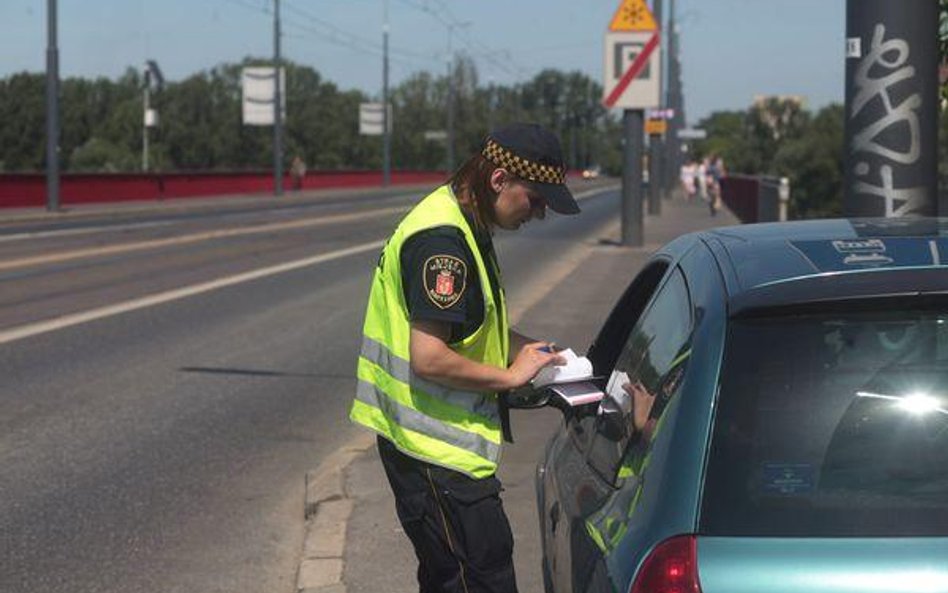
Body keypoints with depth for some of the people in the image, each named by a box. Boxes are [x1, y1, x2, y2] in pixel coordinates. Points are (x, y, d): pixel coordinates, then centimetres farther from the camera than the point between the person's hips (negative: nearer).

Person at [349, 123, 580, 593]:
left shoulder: (465, 226, 13)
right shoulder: (442, 239, -21)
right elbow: (429, 358, -26)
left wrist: (527, 349, 11)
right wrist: (510, 375, -15)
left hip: (436, 447, 11)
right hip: (436, 450, -11)